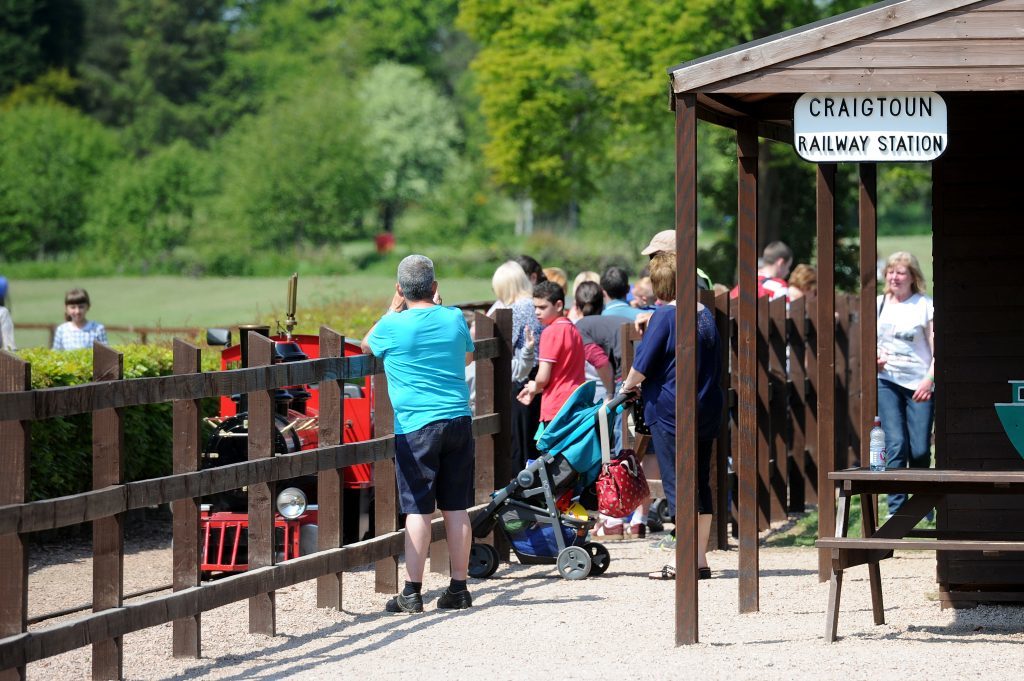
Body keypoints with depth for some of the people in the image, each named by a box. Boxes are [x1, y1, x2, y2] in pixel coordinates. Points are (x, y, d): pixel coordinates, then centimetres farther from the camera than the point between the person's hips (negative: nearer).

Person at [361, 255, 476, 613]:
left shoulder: (393, 325, -7)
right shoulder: (454, 318, 5)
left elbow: (366, 346, 15)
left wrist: (393, 309, 20)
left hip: (416, 426, -4)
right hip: (458, 420, 4)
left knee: (417, 510, -3)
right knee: (456, 508, 8)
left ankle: (412, 593, -4)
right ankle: (459, 588, 11)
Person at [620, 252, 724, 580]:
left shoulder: (665, 315, -13)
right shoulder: (707, 316, 9)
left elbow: (643, 363, -13)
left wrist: (630, 384, 6)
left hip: (671, 410, -7)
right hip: (707, 410, 7)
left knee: (677, 483, -3)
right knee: (700, 482, 12)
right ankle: (700, 557, 15)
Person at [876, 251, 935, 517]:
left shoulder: (925, 306, -1)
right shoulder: (878, 304, 10)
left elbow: (936, 348, -4)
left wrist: (929, 379, -17)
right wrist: (874, 358, -2)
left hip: (919, 385, -2)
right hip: (887, 382, 2)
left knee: (920, 450, -3)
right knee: (896, 444, -10)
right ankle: (897, 510, -7)